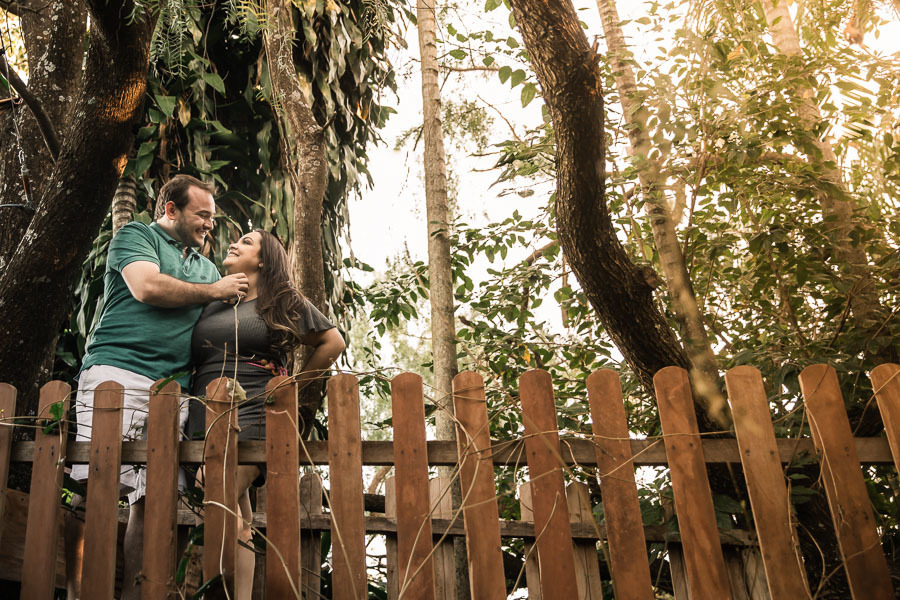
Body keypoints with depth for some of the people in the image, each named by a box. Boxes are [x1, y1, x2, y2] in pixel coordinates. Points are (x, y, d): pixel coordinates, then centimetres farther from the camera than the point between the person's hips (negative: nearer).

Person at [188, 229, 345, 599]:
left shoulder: (284, 303, 11)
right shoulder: (211, 306, 21)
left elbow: (332, 343, 15)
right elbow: (191, 360, 29)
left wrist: (293, 385, 11)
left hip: (253, 414, -4)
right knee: (236, 520, 1)